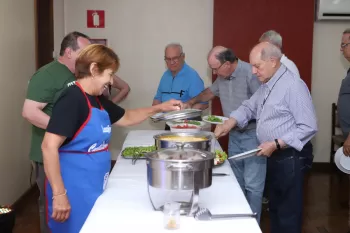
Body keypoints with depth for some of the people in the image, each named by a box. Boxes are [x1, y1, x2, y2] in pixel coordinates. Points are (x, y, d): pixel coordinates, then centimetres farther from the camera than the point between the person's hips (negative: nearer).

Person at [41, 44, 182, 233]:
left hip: (94, 189, 9)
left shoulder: (98, 100, 10)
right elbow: (49, 146, -24)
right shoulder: (72, 99, -19)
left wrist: (159, 108, 16)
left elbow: (126, 118, 26)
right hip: (74, 192, -9)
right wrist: (59, 194, -25)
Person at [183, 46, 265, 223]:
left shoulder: (250, 73, -21)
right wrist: (191, 102, 14)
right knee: (237, 182, 15)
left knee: (252, 184, -4)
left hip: (253, 134, -8)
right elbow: (211, 92, 25)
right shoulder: (222, 76, 5)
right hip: (234, 134, 8)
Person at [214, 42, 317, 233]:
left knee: (288, 213, 0)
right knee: (274, 207, 19)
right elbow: (249, 107, 17)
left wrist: (276, 144, -22)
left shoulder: (293, 86, -19)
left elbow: (308, 127, -22)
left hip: (290, 158, -9)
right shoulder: (266, 85, 11)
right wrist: (229, 123, -1)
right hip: (273, 156, 9)